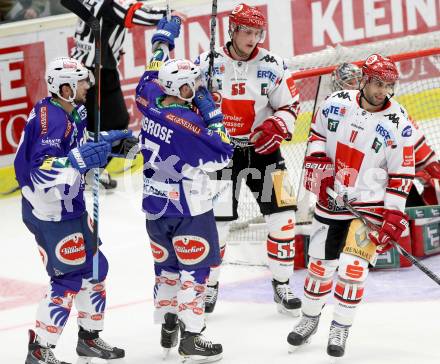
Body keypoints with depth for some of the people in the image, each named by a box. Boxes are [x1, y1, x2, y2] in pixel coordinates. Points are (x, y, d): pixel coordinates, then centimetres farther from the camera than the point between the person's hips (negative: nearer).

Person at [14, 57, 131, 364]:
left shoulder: (73, 113, 6)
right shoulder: (51, 119, -25)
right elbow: (43, 172, -33)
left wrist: (107, 142, 13)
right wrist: (80, 160, -40)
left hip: (70, 206, 10)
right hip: (50, 214, -10)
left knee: (94, 268, 18)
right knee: (68, 279, -7)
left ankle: (89, 337, 32)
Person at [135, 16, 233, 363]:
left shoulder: (152, 102, -3)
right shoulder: (187, 121, -24)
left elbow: (150, 80, 22)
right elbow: (222, 155, -18)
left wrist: (162, 40, 32)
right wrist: (211, 111, -12)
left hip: (155, 204, 8)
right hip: (188, 207, -8)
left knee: (167, 264, 19)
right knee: (196, 267, 0)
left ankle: (168, 327, 23)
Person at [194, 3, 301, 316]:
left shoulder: (272, 66, -4)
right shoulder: (209, 63, -6)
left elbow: (290, 106, 2)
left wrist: (276, 127, -16)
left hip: (263, 149, 1)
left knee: (282, 216, -4)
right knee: (217, 220, -4)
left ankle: (282, 285, 10)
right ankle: (209, 285, 14)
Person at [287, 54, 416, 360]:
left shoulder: (398, 124, -12)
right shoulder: (336, 104, -5)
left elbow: (401, 174, -8)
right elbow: (317, 137, 11)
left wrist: (394, 215, -12)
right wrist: (319, 170, -2)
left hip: (370, 205, -3)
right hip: (330, 200, 3)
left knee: (353, 266, -11)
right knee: (320, 263, 12)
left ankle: (341, 329, 5)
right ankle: (310, 319, 32)